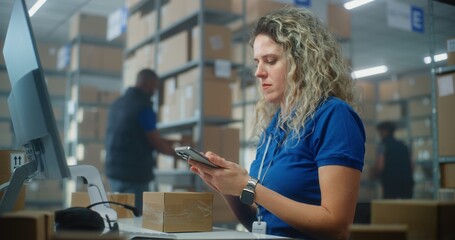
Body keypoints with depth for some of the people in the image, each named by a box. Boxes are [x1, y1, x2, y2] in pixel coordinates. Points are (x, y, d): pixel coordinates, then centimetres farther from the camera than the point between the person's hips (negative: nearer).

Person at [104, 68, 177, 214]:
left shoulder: (117, 104, 10)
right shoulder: (144, 108, -14)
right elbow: (157, 144, -9)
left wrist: (168, 142, 23)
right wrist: (176, 152, 10)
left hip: (113, 171, 8)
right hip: (134, 174, -8)